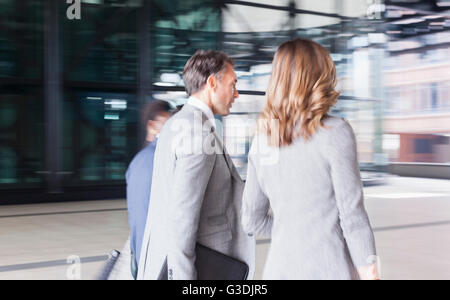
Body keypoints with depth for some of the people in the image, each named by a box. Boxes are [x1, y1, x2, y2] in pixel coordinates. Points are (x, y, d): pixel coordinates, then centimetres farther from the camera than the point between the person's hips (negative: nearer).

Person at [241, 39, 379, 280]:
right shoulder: (335, 133, -11)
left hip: (279, 268, 5)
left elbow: (252, 220, 10)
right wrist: (369, 272, -5)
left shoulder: (262, 138, 5)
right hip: (328, 270, -5)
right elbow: (352, 214, -12)